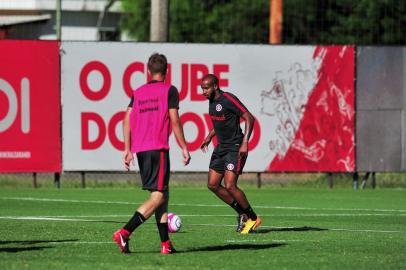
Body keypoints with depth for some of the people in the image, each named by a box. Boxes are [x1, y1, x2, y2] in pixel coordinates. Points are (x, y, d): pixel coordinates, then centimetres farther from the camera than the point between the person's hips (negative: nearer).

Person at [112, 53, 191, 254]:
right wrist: (184, 148, 0)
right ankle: (124, 233, -25)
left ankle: (165, 243, 10)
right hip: (158, 148, -7)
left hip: (140, 149, 7)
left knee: (163, 193, 14)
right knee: (158, 196, -9)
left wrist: (127, 149, 10)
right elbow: (174, 121, -6)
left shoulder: (138, 93, 14)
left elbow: (127, 120, 8)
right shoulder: (169, 90, 0)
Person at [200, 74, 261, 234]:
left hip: (235, 148, -9)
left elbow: (249, 118, -20)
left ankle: (253, 218, 1)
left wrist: (245, 143, -27)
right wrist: (209, 138, 17)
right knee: (212, 185, 5)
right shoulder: (211, 101, 9)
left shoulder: (228, 99, -17)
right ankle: (242, 214, 17)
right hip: (221, 147, 9)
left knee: (229, 186, -16)